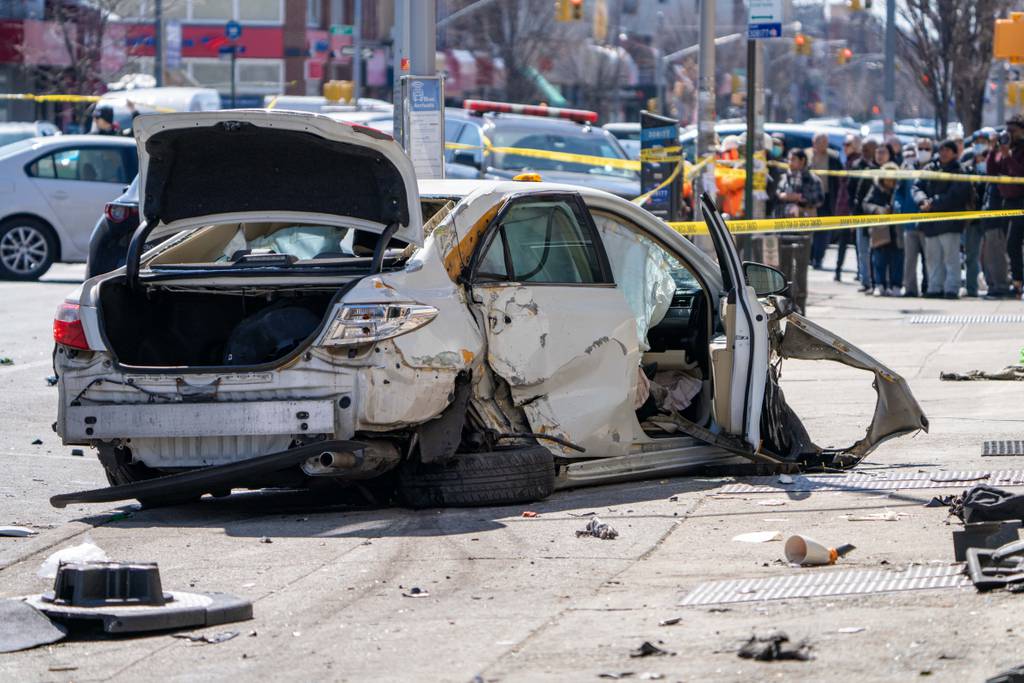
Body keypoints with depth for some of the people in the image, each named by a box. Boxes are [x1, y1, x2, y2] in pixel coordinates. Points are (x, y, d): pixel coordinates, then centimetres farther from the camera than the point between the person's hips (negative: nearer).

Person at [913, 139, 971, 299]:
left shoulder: (959, 173, -3)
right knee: (933, 257, 10)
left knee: (950, 256, -6)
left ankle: (951, 288, -5)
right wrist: (923, 200, -13)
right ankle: (935, 287, 16)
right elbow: (917, 187, 7)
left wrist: (933, 203, -16)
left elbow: (954, 196, -12)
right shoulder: (929, 169, 12)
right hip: (930, 221, 6)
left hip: (950, 221, -6)